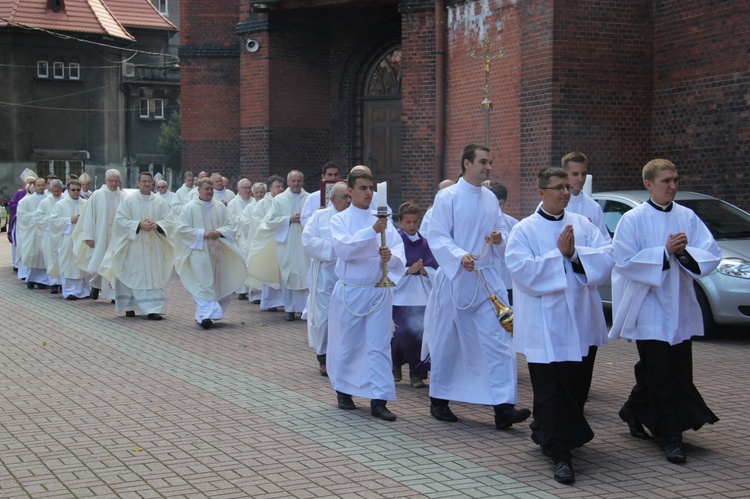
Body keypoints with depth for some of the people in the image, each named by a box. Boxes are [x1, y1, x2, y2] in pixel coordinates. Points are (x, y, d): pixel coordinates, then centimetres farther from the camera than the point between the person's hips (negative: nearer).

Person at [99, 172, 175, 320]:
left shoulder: (160, 202, 7)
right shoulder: (128, 201, 0)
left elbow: (170, 221, 3)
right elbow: (120, 220, -6)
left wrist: (157, 225, -16)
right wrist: (139, 224, -17)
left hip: (153, 246, 2)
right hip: (133, 245, -2)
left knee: (153, 277, -3)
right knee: (132, 277, 3)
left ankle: (153, 309, -4)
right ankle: (129, 307, 16)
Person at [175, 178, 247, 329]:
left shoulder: (220, 207, 9)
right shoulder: (190, 208, -1)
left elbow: (232, 223, 6)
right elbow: (182, 229, -6)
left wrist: (219, 232, -13)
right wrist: (203, 233, -15)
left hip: (217, 252, 5)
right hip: (199, 251, -5)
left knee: (216, 283, 9)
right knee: (203, 284, -11)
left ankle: (203, 315, 23)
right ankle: (205, 315, -13)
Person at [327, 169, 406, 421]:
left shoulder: (383, 220, 5)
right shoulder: (339, 220, -2)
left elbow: (399, 253, -3)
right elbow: (344, 249, -21)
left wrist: (391, 256, -26)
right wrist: (372, 231, -32)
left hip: (379, 291, 2)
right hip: (350, 290, -2)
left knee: (379, 346, -2)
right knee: (347, 344, 9)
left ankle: (379, 400, -1)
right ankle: (343, 390, 29)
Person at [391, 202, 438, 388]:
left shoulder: (425, 243, 10)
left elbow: (434, 268, 10)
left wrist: (424, 270, -11)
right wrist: (409, 270, -17)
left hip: (422, 295, 3)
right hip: (401, 294, -3)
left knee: (420, 333, -5)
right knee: (405, 333, -8)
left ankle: (417, 373, 4)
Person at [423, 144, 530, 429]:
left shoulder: (490, 199, 12)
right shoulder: (447, 197, -5)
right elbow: (436, 237, -11)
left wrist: (498, 240, -5)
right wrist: (460, 256, -27)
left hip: (487, 279, 5)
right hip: (455, 278, -4)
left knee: (498, 340, -6)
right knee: (447, 342, 6)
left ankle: (503, 406, -9)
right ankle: (438, 401, 23)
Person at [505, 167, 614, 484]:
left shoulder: (583, 224, 9)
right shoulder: (524, 231, -2)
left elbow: (607, 256, -3)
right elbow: (522, 270, -16)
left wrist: (576, 253, -17)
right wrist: (559, 254, -15)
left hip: (582, 322, 5)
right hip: (545, 325, -5)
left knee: (577, 385, 14)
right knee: (552, 390, -6)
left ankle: (544, 433, 34)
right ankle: (560, 453, -1)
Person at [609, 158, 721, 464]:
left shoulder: (688, 218, 6)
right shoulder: (633, 220, -5)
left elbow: (712, 255, 0)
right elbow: (626, 261, -12)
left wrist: (685, 252, -19)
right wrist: (665, 252, -19)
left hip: (680, 308, 5)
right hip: (650, 309, -5)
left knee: (679, 369, 12)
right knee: (660, 373, -6)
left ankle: (634, 412, 34)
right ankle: (670, 435, 1)